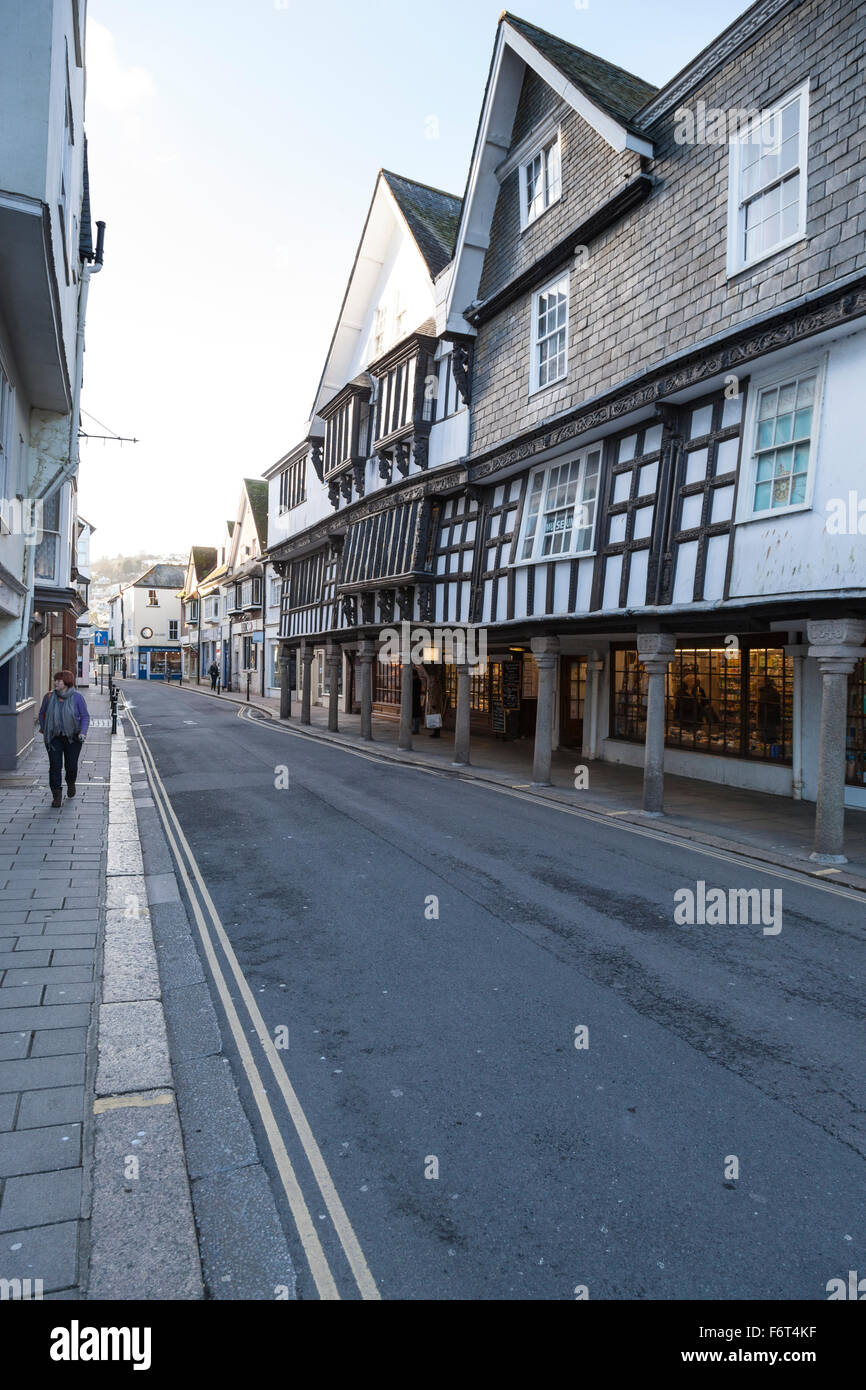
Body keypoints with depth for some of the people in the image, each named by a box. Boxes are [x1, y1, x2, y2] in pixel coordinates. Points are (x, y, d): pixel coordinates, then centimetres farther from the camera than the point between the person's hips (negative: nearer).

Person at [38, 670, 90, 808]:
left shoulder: (77, 697, -7)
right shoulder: (49, 697, -1)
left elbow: (85, 716, -4)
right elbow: (42, 714, 14)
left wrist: (83, 732, -16)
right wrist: (43, 729, 11)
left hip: (72, 737, -1)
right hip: (54, 737, 1)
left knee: (71, 765, 5)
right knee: (55, 766, -7)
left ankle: (70, 783, 39)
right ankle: (57, 796, -2)